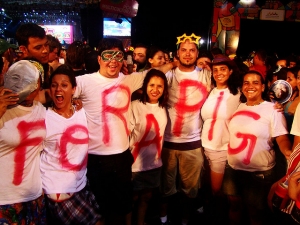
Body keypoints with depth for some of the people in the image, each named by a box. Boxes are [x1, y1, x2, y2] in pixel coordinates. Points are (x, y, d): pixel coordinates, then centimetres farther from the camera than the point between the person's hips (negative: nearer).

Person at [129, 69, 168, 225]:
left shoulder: (163, 108, 2)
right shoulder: (135, 106, -15)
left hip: (154, 163, 5)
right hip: (136, 164, -5)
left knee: (146, 197, 20)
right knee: (132, 199, 12)